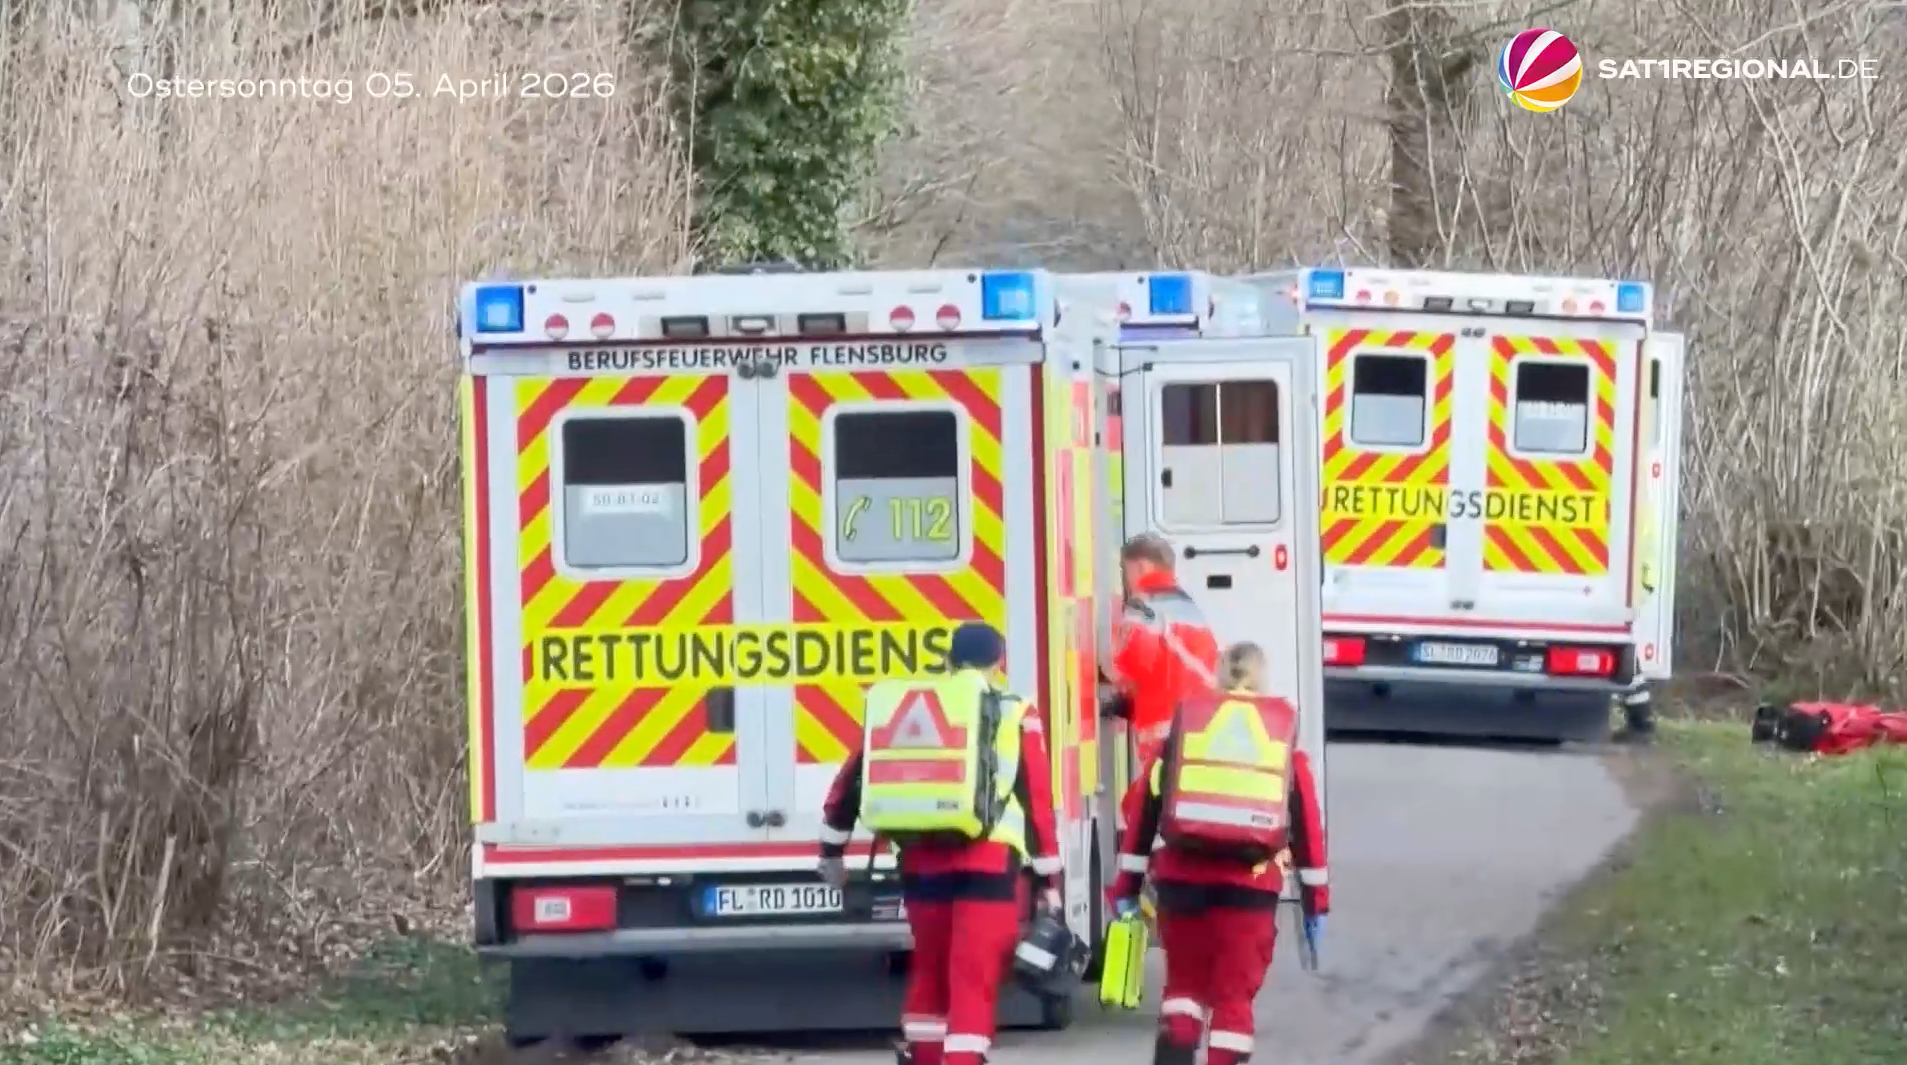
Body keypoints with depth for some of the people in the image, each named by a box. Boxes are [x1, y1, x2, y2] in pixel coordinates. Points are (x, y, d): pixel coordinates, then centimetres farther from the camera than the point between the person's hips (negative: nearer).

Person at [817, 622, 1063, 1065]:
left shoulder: (905, 705, 15)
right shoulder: (1013, 712, 6)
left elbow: (852, 780, 17)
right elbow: (1037, 799, 5)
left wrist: (833, 850, 28)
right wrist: (1047, 879, 10)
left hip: (922, 858, 3)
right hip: (988, 859, -3)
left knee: (929, 968, 21)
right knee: (973, 977, -5)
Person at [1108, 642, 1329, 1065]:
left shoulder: (1183, 727, 13)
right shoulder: (1282, 736, 10)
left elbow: (1145, 808, 9)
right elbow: (1307, 823, 8)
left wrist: (1127, 885, 13)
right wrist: (1315, 901, 13)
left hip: (1182, 879, 1)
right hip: (1249, 884, -1)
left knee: (1184, 980, 18)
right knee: (1234, 994, 8)